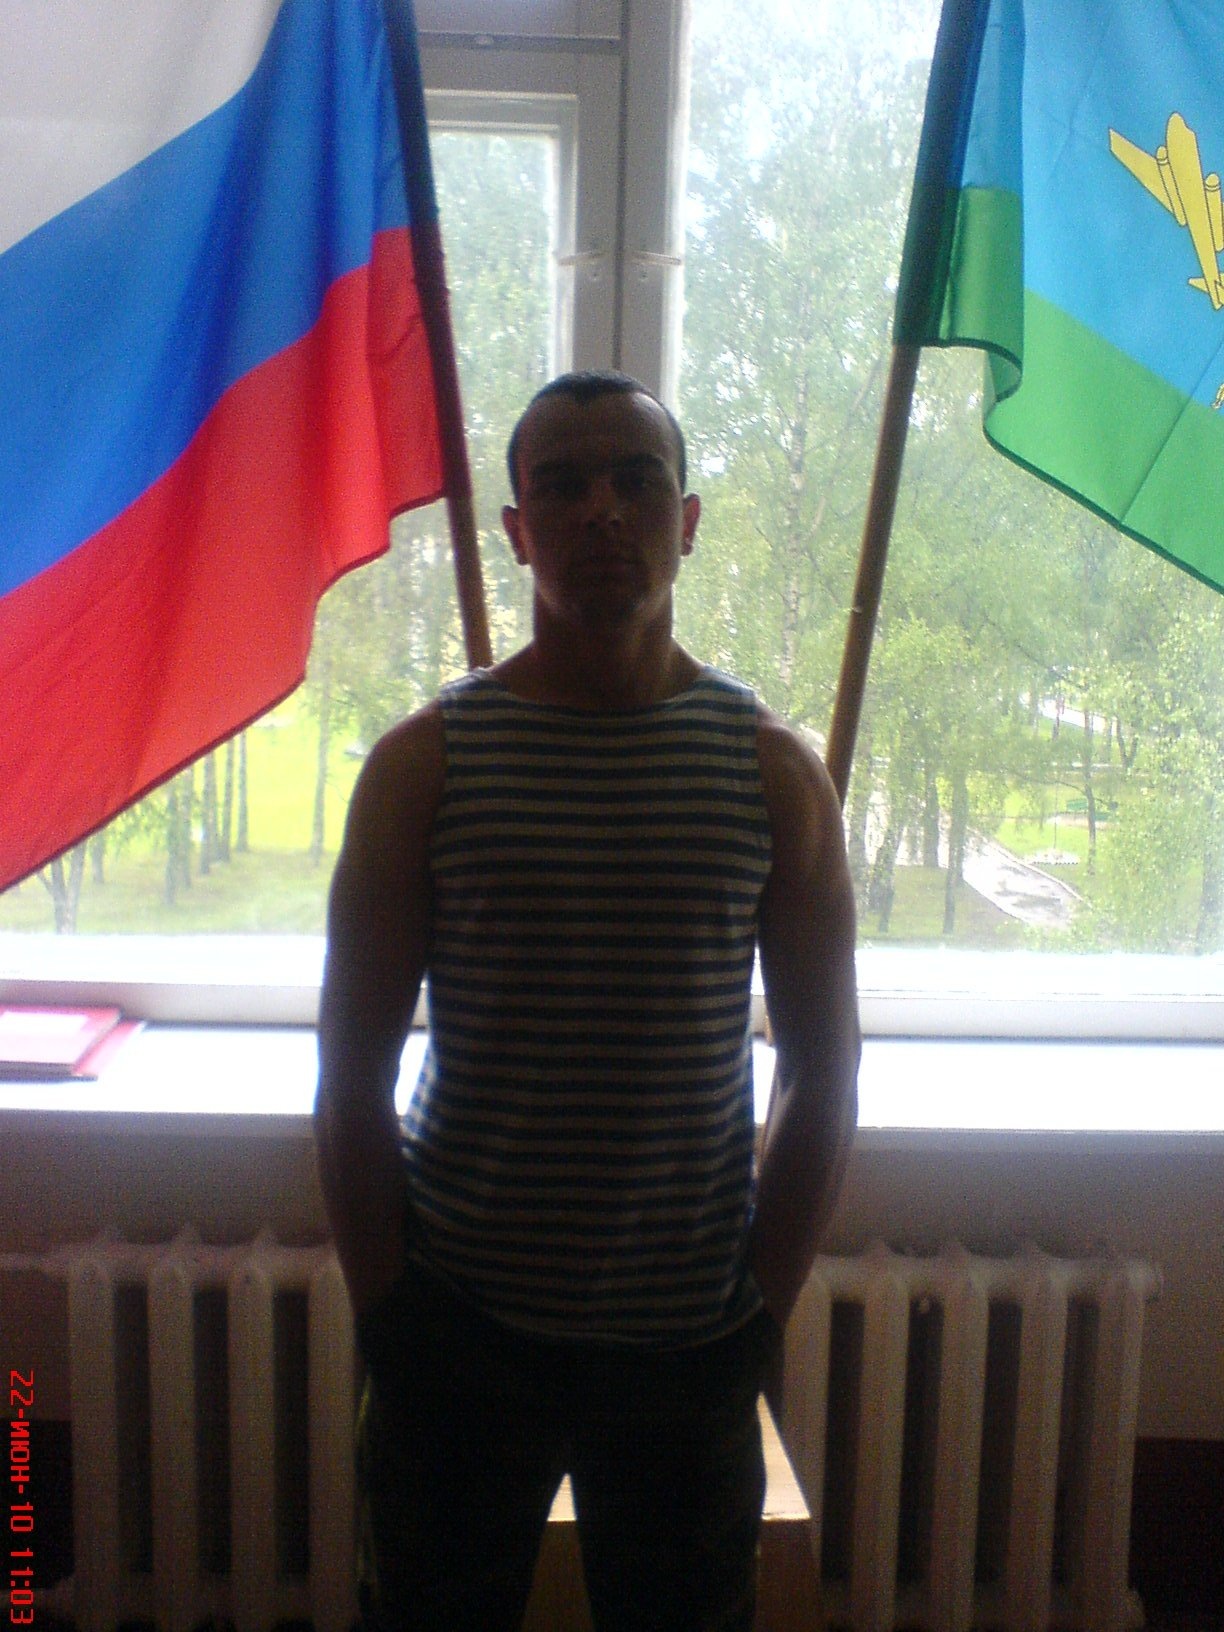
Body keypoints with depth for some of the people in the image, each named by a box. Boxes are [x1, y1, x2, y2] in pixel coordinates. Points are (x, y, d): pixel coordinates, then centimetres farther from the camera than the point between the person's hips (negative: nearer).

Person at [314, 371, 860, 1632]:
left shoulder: (775, 775, -3)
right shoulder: (423, 763, -5)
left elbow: (822, 1076, 1)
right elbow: (353, 1075, -2)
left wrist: (762, 1314, -1)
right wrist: (385, 1312, -3)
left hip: (690, 1345, 1)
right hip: (458, 1333, 0)